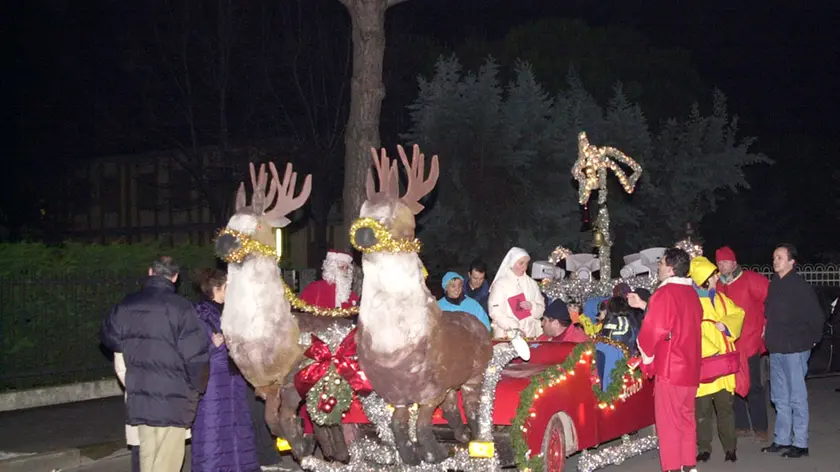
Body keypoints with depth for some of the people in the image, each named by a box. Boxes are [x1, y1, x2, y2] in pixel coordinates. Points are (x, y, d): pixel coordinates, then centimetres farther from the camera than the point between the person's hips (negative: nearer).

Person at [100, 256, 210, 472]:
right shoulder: (179, 307, -13)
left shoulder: (126, 305, 5)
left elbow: (109, 337, 21)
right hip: (173, 399, -5)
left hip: (139, 399, 6)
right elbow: (196, 354, -16)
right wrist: (198, 386, 0)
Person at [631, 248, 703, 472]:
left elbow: (654, 329, -20)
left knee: (668, 422, -1)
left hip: (669, 367, -8)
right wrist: (644, 306, 23)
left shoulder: (664, 293, -17)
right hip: (689, 366, 8)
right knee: (686, 418, 16)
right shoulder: (691, 293, 9)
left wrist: (645, 352, -2)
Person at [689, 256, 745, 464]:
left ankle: (730, 447, 13)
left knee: (725, 404, 5)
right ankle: (704, 448, 12)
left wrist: (727, 323, -10)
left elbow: (738, 313, 10)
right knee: (703, 407, 1)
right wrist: (711, 351, -19)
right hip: (702, 362, -5)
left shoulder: (720, 297, 13)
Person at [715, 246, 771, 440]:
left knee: (753, 386, -1)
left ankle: (760, 426, 10)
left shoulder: (751, 280, -6)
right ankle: (741, 425, 20)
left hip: (749, 342, -5)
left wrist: (766, 325, -7)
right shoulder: (718, 286, 8)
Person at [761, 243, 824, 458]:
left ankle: (800, 444, 4)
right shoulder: (774, 285, 11)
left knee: (797, 398, -2)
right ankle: (781, 440, 22)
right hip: (776, 349, 8)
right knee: (780, 398, 13)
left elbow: (816, 317, -11)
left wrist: (812, 339, -2)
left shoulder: (800, 286, -12)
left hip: (795, 350, -8)